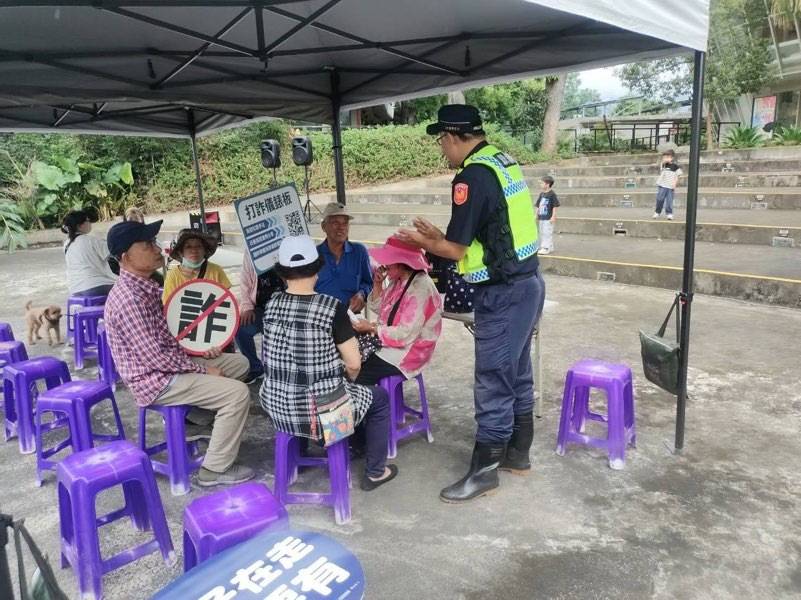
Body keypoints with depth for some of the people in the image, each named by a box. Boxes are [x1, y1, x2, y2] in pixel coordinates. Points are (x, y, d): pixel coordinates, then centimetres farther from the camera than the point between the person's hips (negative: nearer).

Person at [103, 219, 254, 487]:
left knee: (239, 363, 14)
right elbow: (155, 359, -25)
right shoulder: (128, 299, -26)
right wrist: (202, 369, -15)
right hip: (155, 380, -10)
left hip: (169, 362, 10)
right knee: (238, 393, -18)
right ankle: (215, 469, -6)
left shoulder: (146, 285, 5)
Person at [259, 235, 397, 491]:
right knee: (380, 398, 22)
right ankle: (375, 472, 30)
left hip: (277, 408, 5)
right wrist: (347, 380, 9)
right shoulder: (332, 307, -18)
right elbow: (354, 365, -14)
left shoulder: (272, 304, -3)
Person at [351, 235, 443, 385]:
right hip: (389, 343, 9)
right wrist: (377, 284, 0)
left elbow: (406, 334, -25)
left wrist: (371, 328, -18)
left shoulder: (421, 289, -22)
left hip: (406, 352, -9)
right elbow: (379, 309, 16)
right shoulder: (398, 281, 4)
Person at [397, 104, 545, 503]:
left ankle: (484, 471, 15)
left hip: (503, 294, -10)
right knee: (517, 375, 19)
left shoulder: (472, 177, -18)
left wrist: (423, 242, 4)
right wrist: (439, 235, 17)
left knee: (492, 385, 1)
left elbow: (457, 249, -14)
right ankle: (517, 453, 33)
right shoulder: (505, 161, 11)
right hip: (527, 283, 10)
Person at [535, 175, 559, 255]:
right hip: (541, 217, 8)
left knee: (547, 233, -5)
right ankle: (543, 247, 22)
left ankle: (546, 248, -1)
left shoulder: (552, 194, -10)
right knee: (542, 233, 13)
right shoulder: (541, 194, 11)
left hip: (548, 218, -8)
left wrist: (553, 216, -14)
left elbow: (554, 206, -10)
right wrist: (537, 215, 16)